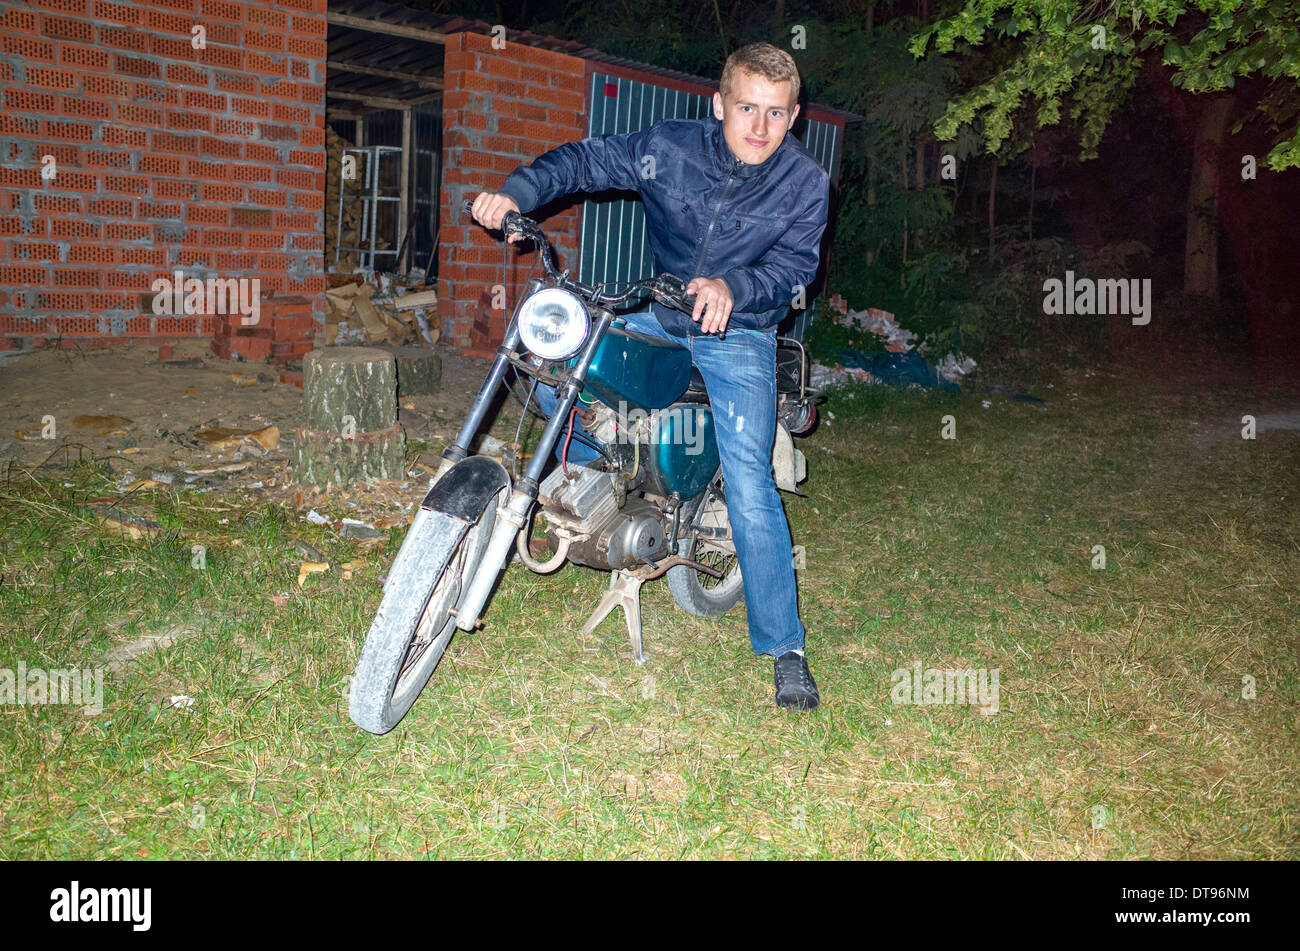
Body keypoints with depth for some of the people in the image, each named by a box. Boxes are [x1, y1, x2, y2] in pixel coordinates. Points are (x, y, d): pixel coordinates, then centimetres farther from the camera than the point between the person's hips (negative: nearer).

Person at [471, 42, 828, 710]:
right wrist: (516, 192, -20)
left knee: (749, 485, -15)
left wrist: (731, 288, -37)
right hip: (657, 315, 4)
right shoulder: (668, 147, -9)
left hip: (739, 335, -3)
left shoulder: (805, 183, -11)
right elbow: (587, 159, -3)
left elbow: (796, 266, -17)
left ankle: (785, 648, -3)